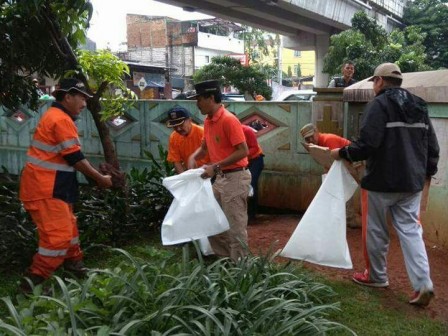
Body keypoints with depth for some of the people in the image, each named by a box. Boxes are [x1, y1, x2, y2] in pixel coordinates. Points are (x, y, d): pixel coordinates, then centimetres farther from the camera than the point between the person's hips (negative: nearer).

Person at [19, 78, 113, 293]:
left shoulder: (56, 116, 16)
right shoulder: (61, 120, -18)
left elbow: (68, 157, 18)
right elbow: (75, 158, -18)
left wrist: (95, 176, 13)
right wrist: (100, 179, -9)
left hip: (50, 186, 11)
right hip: (45, 188, -11)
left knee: (67, 226, 20)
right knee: (59, 235, -10)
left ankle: (74, 266, 35)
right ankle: (33, 283, -3)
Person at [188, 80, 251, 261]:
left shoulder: (229, 120, -18)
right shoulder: (208, 121, 8)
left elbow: (243, 151, -22)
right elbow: (205, 146, 22)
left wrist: (215, 167, -24)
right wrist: (193, 157, 1)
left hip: (235, 178, -9)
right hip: (220, 177, 9)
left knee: (235, 225, -1)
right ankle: (223, 257, 29)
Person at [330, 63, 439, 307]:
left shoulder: (379, 104, -12)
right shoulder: (419, 106, 11)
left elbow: (367, 144, -22)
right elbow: (432, 147, 12)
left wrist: (342, 153, -6)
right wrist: (427, 172, 26)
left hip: (382, 181, -6)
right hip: (412, 182, 7)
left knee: (376, 230, 10)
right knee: (410, 231, 8)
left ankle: (377, 277, 24)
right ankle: (423, 284, 0)